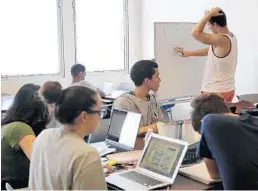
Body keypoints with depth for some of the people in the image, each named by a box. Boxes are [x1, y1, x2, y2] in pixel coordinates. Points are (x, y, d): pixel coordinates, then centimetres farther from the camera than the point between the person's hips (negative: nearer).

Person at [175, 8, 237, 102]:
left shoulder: (221, 40, -23)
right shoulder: (231, 37, 8)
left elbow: (195, 33, -30)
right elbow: (211, 50, 21)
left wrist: (209, 14, -20)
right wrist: (189, 53, 28)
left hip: (215, 92, -9)